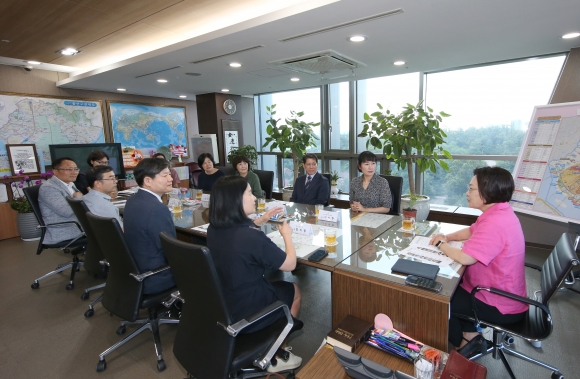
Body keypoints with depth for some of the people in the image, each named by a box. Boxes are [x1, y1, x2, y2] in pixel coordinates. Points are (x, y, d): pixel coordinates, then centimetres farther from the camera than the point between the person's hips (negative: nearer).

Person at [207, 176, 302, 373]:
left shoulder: (214, 229, -9)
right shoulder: (252, 237, -33)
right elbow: (290, 264, -18)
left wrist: (262, 219, 10)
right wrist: (287, 234, -3)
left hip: (219, 305, 7)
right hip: (244, 313, -7)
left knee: (273, 282, 27)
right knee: (294, 291, 18)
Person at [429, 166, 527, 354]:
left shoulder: (495, 223, -33)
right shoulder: (498, 213, 1)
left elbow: (465, 258, -34)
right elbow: (472, 231, 16)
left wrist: (441, 244, -14)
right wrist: (447, 237, -3)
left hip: (500, 306, -10)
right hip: (502, 293, 10)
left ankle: (460, 345, 21)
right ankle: (470, 333, 24)